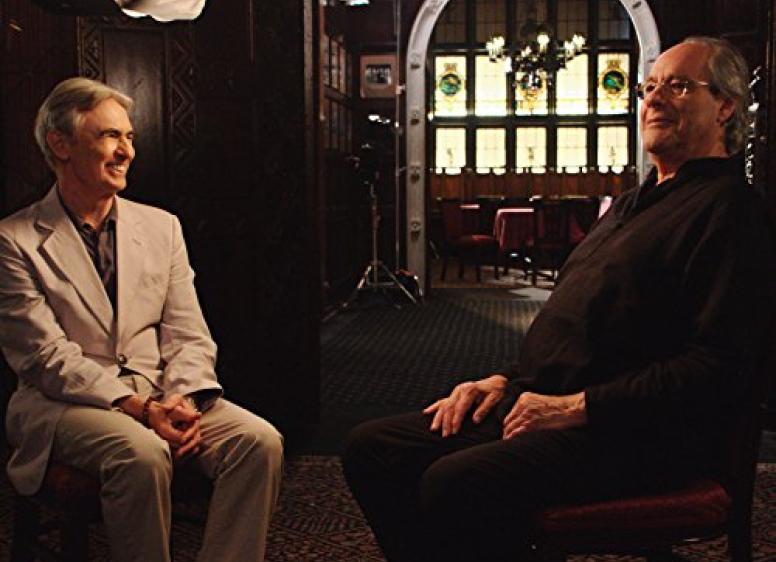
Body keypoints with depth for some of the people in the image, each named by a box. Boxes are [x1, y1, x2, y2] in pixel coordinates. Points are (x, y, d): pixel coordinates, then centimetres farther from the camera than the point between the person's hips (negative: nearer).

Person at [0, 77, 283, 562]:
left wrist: (181, 401, -12)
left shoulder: (161, 226, 12)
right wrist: (138, 407, -20)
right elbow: (48, 356, -10)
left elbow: (189, 336, 7)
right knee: (143, 452, -34)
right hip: (64, 400, -4)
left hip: (161, 394, 4)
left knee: (259, 440, -20)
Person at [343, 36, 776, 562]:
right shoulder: (632, 204, 25)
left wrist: (578, 406, -18)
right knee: (371, 448, -2)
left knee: (455, 482, -32)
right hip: (540, 402, 9)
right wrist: (507, 380, 11)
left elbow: (719, 367, -17)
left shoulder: (730, 208, -6)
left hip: (638, 435, -9)